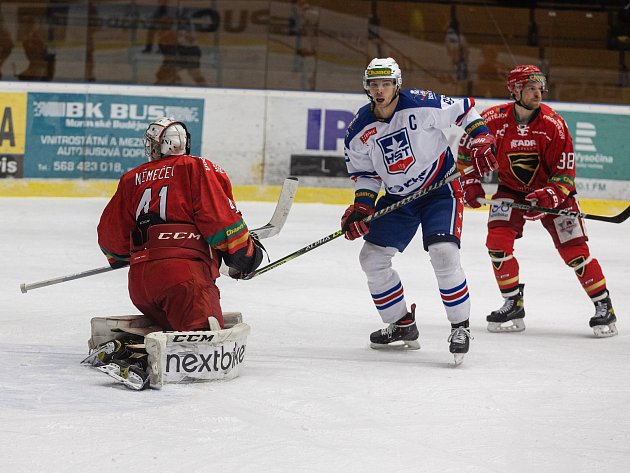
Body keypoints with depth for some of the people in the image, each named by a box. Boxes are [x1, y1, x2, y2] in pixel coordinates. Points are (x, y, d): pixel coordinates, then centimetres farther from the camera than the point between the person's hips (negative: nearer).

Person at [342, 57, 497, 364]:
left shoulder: (423, 105, -20)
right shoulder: (360, 130, -7)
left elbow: (464, 109, -5)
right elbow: (363, 171, 5)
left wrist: (482, 141, -14)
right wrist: (361, 206, -8)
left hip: (441, 188, -5)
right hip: (397, 197, 5)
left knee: (443, 253, -23)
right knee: (372, 257, 1)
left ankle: (461, 327, -8)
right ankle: (403, 327, 17)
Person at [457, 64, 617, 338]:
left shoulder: (553, 124, -21)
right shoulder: (493, 120, -17)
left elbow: (566, 171, -18)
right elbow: (467, 149, 1)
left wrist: (549, 196, -32)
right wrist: (470, 183, -5)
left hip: (551, 191, -2)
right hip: (510, 189, 2)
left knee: (574, 249, -9)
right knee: (497, 241, -15)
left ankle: (604, 306, 4)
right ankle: (513, 305, 0)